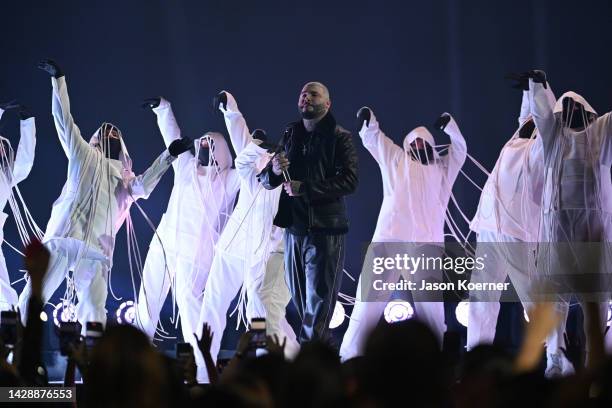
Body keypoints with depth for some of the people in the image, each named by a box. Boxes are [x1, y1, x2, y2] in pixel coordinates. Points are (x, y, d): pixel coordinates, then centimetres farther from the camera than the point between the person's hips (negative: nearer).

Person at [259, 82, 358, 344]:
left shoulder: (340, 137, -1)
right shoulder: (290, 135, 14)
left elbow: (350, 180, -13)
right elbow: (265, 181, 15)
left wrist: (305, 189, -18)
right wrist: (274, 170, -10)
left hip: (325, 226, -6)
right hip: (294, 225, 6)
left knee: (319, 293, -7)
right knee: (298, 292, 8)